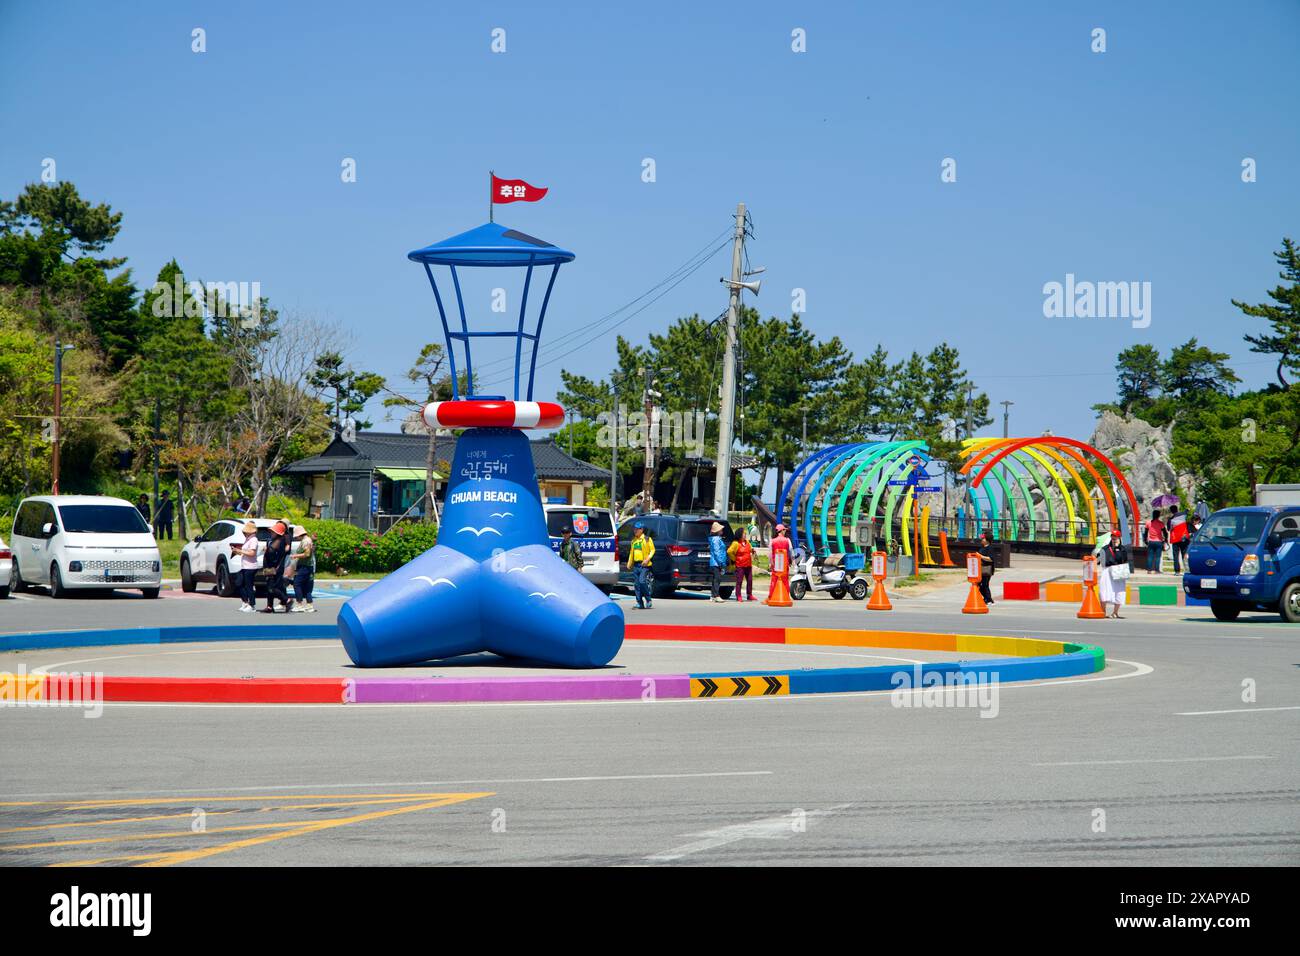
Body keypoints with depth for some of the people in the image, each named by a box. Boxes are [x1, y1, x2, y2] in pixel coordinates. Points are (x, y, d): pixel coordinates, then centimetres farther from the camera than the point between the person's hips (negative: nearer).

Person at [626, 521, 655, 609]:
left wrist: (647, 559, -16)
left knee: (642, 582, -18)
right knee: (636, 584, 3)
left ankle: (648, 600, -5)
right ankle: (640, 603, 7)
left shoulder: (647, 539, -1)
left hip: (644, 565, -7)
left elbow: (652, 550, -4)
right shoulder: (634, 540, 19)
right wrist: (629, 563, 17)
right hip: (636, 565, 7)